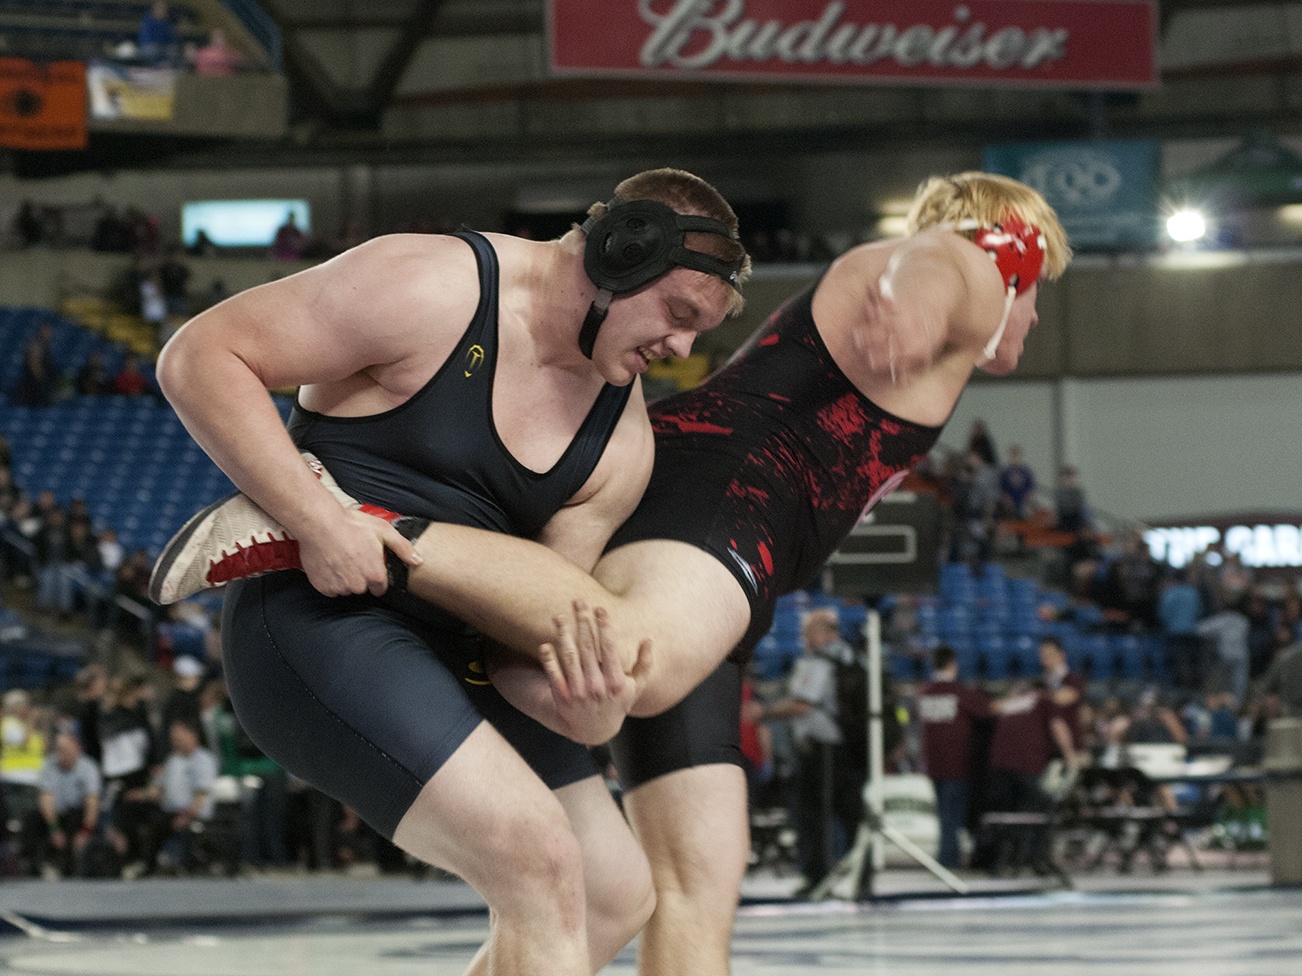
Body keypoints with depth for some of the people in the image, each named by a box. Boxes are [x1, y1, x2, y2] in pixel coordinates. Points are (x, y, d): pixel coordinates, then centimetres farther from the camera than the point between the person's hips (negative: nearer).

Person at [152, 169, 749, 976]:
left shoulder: (623, 436, 6)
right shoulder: (432, 289, -15)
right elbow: (199, 357, -17)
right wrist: (316, 518, -26)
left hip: (457, 656, 9)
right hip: (322, 617, -9)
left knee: (615, 895, 10)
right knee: (542, 863, -23)